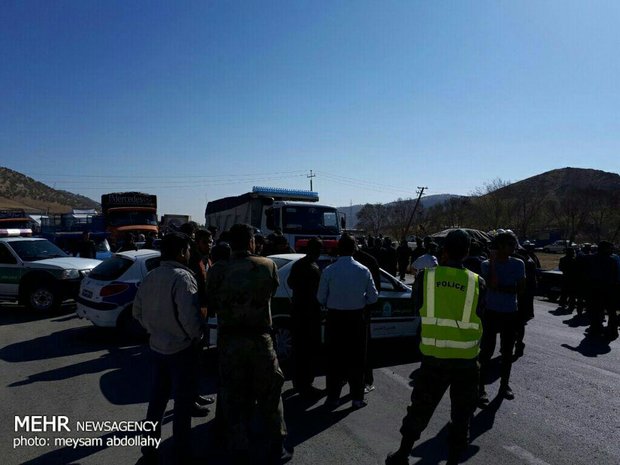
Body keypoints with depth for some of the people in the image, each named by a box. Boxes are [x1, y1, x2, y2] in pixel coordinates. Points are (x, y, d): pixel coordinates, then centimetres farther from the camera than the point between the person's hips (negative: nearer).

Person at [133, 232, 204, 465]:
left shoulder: (150, 276, 4)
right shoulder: (182, 277, -20)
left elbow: (137, 310, 12)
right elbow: (189, 315, -27)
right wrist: (197, 336, -10)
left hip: (157, 346, 7)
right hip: (182, 349, -7)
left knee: (156, 399, 19)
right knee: (182, 402, 7)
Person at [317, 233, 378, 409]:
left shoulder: (329, 271, -10)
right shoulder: (363, 270, -6)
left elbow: (321, 298, -5)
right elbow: (373, 297, -3)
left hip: (335, 318, -1)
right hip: (356, 318, 1)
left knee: (335, 358, 10)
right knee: (356, 358, 13)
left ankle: (333, 398, 18)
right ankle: (357, 398, 20)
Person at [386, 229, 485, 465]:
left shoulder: (426, 276, -8)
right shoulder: (476, 282, -7)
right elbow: (479, 314, 4)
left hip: (434, 355, 1)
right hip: (466, 357, 0)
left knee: (421, 407, 16)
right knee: (461, 412, 17)